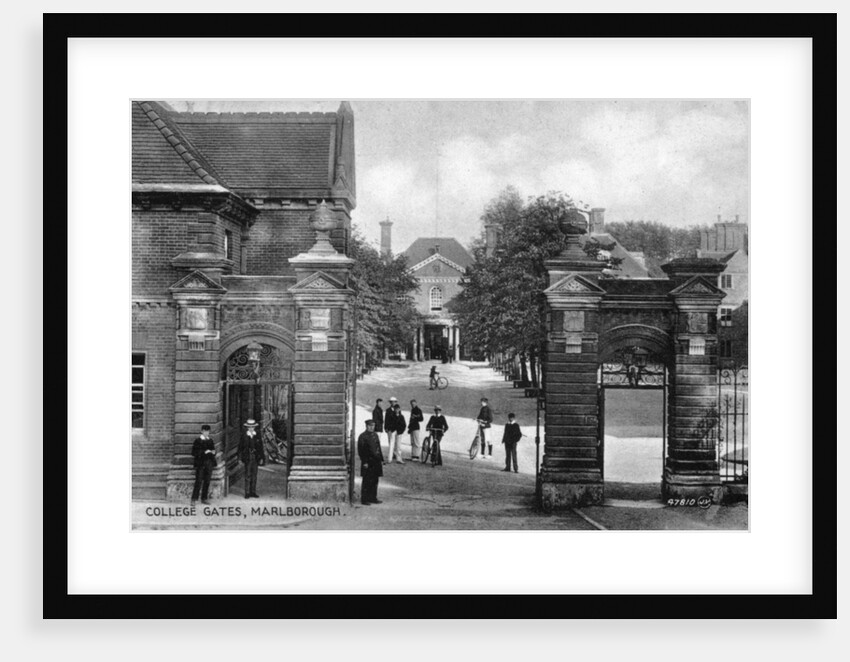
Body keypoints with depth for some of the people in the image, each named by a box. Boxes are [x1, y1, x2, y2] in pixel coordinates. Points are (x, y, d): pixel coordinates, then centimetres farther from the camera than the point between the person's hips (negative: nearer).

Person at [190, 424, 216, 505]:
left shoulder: (210, 441, 14)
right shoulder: (198, 441, -3)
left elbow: (213, 450, 23)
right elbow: (194, 453, -9)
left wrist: (213, 452, -1)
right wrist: (204, 452, -19)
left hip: (209, 464, 5)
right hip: (200, 464, -5)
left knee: (207, 481, 6)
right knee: (198, 481, -7)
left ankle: (204, 499, 13)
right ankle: (194, 499, -3)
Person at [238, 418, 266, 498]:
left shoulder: (257, 436, 6)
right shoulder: (244, 436, -1)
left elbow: (260, 447, 9)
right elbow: (240, 448, 0)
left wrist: (261, 458, 5)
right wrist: (240, 458, -5)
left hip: (255, 458, 3)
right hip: (247, 458, -3)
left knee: (254, 475, 6)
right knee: (248, 475, -3)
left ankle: (253, 492, 13)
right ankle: (247, 492, 1)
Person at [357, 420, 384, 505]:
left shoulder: (375, 435, 14)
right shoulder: (362, 436, -8)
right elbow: (361, 451, -11)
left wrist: (381, 459, 13)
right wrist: (364, 462, -15)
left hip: (376, 462, 7)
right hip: (368, 462, -7)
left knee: (375, 481, 10)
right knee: (367, 481, -3)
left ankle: (373, 498, 19)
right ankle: (364, 499, 3)